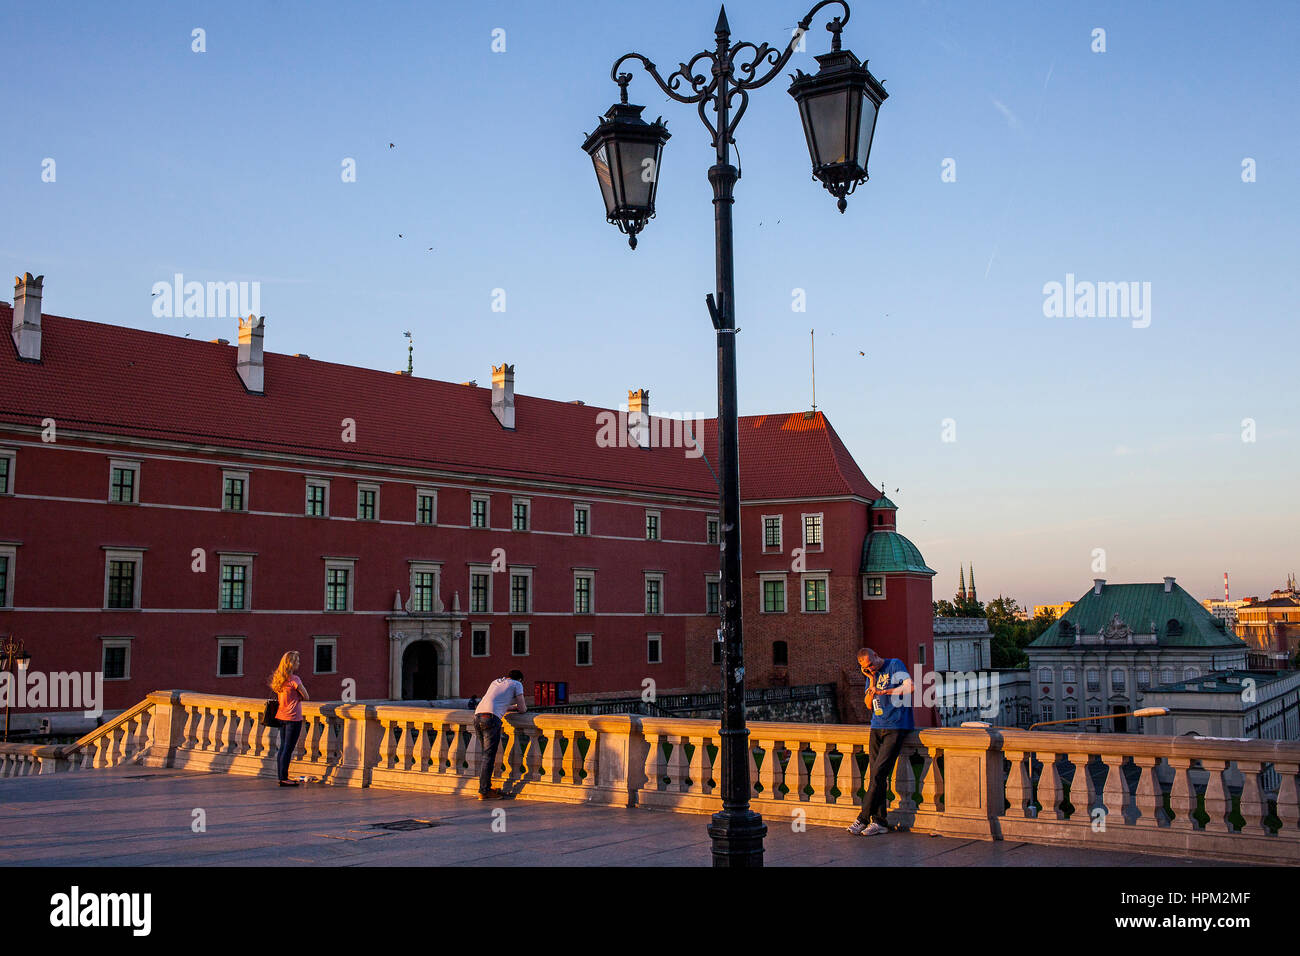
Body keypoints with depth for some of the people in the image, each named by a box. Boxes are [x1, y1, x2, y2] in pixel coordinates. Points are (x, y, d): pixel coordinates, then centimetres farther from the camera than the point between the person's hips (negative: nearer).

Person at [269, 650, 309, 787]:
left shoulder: (279, 678, 8)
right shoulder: (294, 679, -15)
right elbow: (306, 697, -9)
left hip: (282, 717, 8)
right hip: (293, 717, -8)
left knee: (283, 747, 13)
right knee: (288, 749, -4)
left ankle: (281, 777, 18)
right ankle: (283, 778, -3)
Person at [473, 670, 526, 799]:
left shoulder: (495, 682, 32)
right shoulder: (517, 684, 14)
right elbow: (522, 709, 14)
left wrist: (513, 707, 42)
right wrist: (521, 708, 35)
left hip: (477, 715, 7)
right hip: (491, 718, -7)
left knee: (485, 754, 15)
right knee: (489, 755, -4)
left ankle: (486, 786, 19)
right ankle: (483, 791, -4)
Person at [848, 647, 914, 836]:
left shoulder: (895, 665, -2)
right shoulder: (871, 674, 17)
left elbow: (910, 687, -16)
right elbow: (869, 704, 12)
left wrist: (884, 691, -18)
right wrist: (872, 682, 0)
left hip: (896, 726, -7)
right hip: (877, 727, 7)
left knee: (878, 772, -11)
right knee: (875, 775, 2)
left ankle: (863, 819, -7)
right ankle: (880, 822, 5)